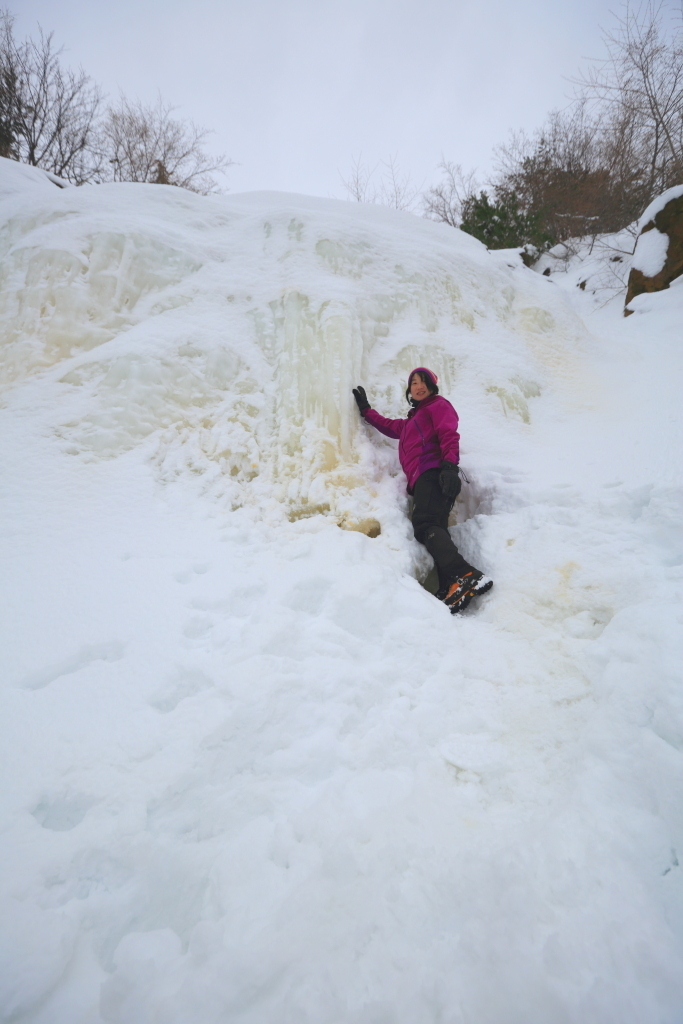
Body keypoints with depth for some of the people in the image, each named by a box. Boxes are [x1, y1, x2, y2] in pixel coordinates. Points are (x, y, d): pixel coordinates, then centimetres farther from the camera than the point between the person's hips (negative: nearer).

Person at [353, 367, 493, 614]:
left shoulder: (438, 405, 14)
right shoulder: (412, 420, 38)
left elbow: (449, 435, -3)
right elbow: (389, 426, 54)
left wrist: (449, 466, -20)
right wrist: (366, 409, 59)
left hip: (433, 474, -8)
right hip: (421, 480, 8)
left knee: (425, 526, -30)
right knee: (432, 529, -14)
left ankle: (465, 577, -45)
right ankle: (451, 589, -31)